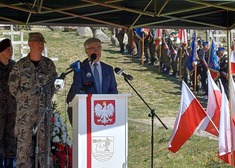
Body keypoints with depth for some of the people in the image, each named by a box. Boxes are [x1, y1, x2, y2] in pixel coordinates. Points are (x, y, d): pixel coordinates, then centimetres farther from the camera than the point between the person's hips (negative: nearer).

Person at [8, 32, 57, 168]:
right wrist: (25, 99, 4)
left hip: (45, 110, 2)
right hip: (25, 111, -2)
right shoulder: (20, 65, 0)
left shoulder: (49, 64, 7)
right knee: (24, 141, -3)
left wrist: (47, 98, 8)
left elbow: (54, 84, 14)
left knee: (44, 141, 4)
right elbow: (13, 87, 4)